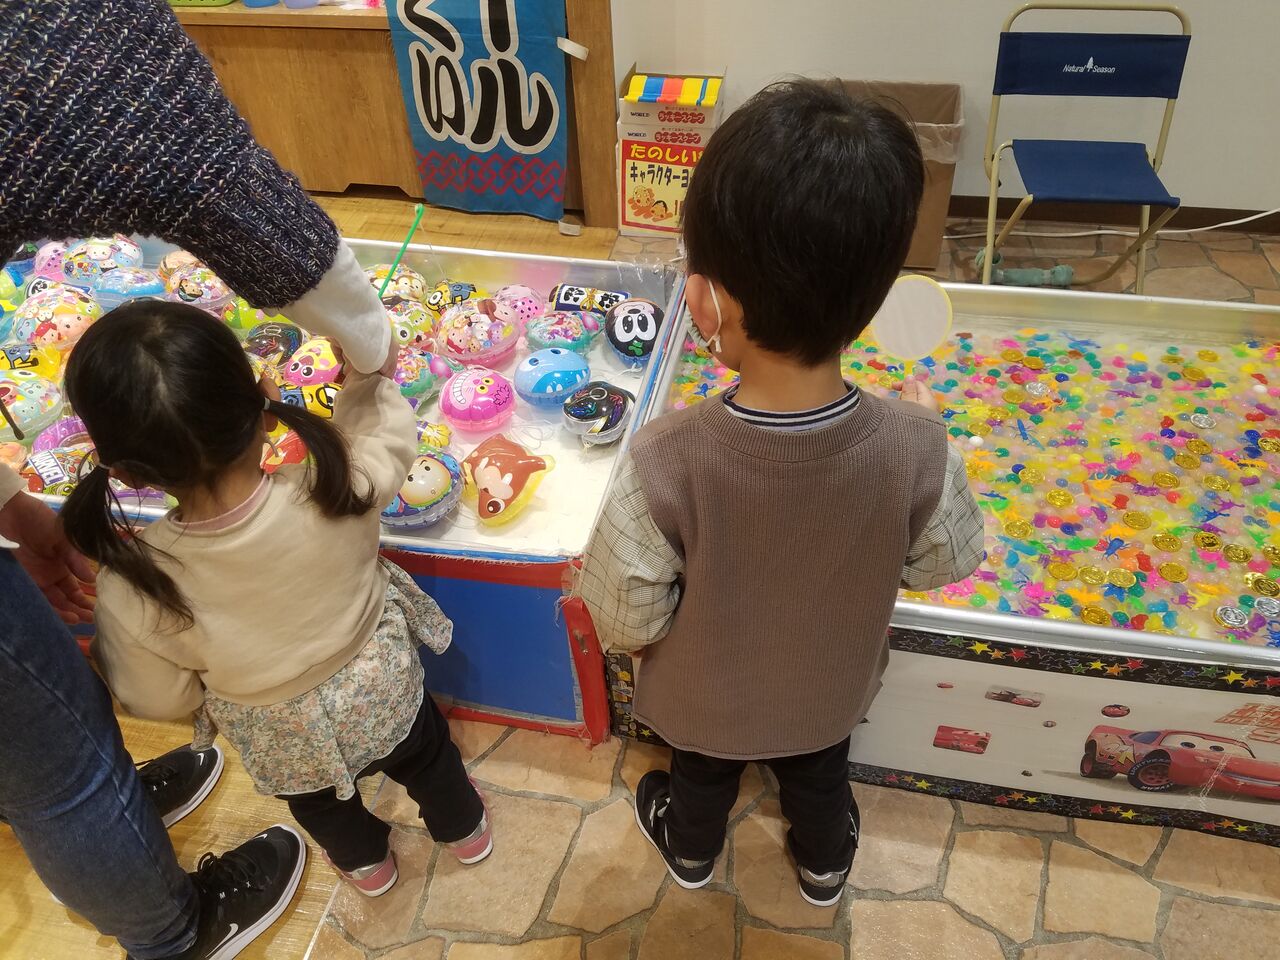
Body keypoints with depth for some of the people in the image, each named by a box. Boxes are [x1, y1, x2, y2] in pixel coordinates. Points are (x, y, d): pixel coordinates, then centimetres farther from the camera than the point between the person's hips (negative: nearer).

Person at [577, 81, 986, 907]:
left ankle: (691, 851, 66)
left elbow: (627, 623, -26)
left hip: (704, 700, -1)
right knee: (820, 778, 36)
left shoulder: (664, 464, -41)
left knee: (702, 775, 34)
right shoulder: (914, 447, -33)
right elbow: (943, 564, -12)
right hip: (832, 690, 2)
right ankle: (825, 866, 66)